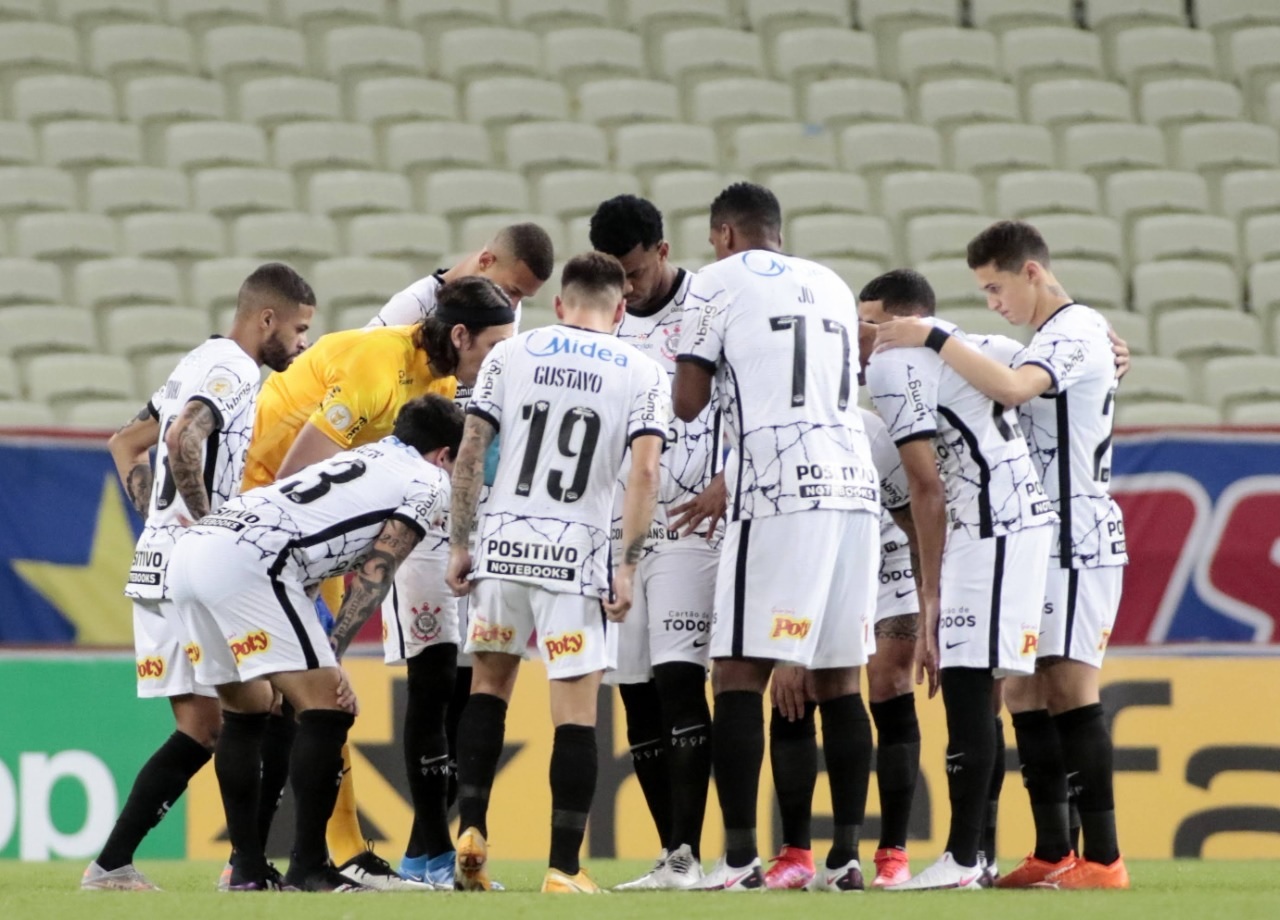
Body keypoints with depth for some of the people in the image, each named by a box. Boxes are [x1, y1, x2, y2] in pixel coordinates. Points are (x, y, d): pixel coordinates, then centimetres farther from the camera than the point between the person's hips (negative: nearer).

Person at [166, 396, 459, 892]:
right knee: (327, 706, -4)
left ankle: (248, 870, 20)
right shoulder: (430, 483, 10)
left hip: (191, 549, 9)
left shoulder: (364, 457, 33)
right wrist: (331, 658, 0)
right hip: (246, 561, -9)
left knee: (245, 708, 20)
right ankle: (307, 868, -7)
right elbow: (375, 573, 1)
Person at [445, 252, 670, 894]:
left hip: (502, 543, 2)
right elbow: (644, 472, -8)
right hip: (574, 554, -2)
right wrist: (628, 567, -6)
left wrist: (459, 544, 9)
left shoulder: (510, 355, 7)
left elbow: (469, 452, 3)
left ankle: (470, 830, 11)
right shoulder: (643, 375, 3)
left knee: (489, 683, 21)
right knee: (576, 709, 1)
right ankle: (563, 870, -2)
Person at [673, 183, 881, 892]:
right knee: (838, 678, 9)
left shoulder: (719, 283, 4)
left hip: (779, 496, -6)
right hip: (852, 486, 6)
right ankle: (846, 855, 8)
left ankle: (740, 856, -9)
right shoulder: (832, 288, 22)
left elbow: (689, 404, 3)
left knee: (739, 673, -3)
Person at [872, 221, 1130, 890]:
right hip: (1040, 541, 10)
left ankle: (1103, 858, -14)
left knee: (1069, 686, -13)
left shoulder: (1074, 331, -12)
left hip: (1077, 536, -10)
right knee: (1023, 691, 6)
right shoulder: (1050, 338, 20)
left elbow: (1010, 389, -30)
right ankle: (1052, 855, 8)